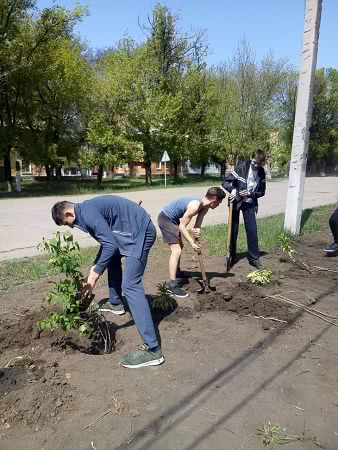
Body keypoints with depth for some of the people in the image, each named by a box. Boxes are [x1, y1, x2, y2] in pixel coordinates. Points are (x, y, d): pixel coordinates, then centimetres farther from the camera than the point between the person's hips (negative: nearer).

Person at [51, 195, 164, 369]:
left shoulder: (87, 213, -15)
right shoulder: (87, 209, 16)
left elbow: (110, 245, -21)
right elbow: (107, 240, 24)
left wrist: (95, 274, -13)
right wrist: (95, 266, 17)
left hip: (141, 232, -11)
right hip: (137, 231, 11)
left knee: (130, 285, -15)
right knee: (112, 258, 29)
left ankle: (153, 350, -16)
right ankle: (116, 304, 47)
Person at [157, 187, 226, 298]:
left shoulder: (205, 207, -2)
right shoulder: (195, 206, -29)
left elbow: (197, 225, -5)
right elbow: (182, 226, -24)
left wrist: (197, 231, -28)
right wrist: (192, 243, -23)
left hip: (172, 219, 10)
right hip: (165, 219, -10)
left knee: (180, 246, 23)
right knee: (177, 250, -15)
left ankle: (177, 273, 44)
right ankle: (172, 285, -13)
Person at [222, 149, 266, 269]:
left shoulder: (261, 173, 0)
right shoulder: (242, 167, -11)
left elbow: (262, 192, 5)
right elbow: (225, 182, -11)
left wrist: (250, 194, -14)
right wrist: (232, 189, -31)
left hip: (250, 204, 3)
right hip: (236, 202, -2)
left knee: (252, 231, 0)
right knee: (233, 231, 6)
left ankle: (254, 258, 13)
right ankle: (231, 256, 21)